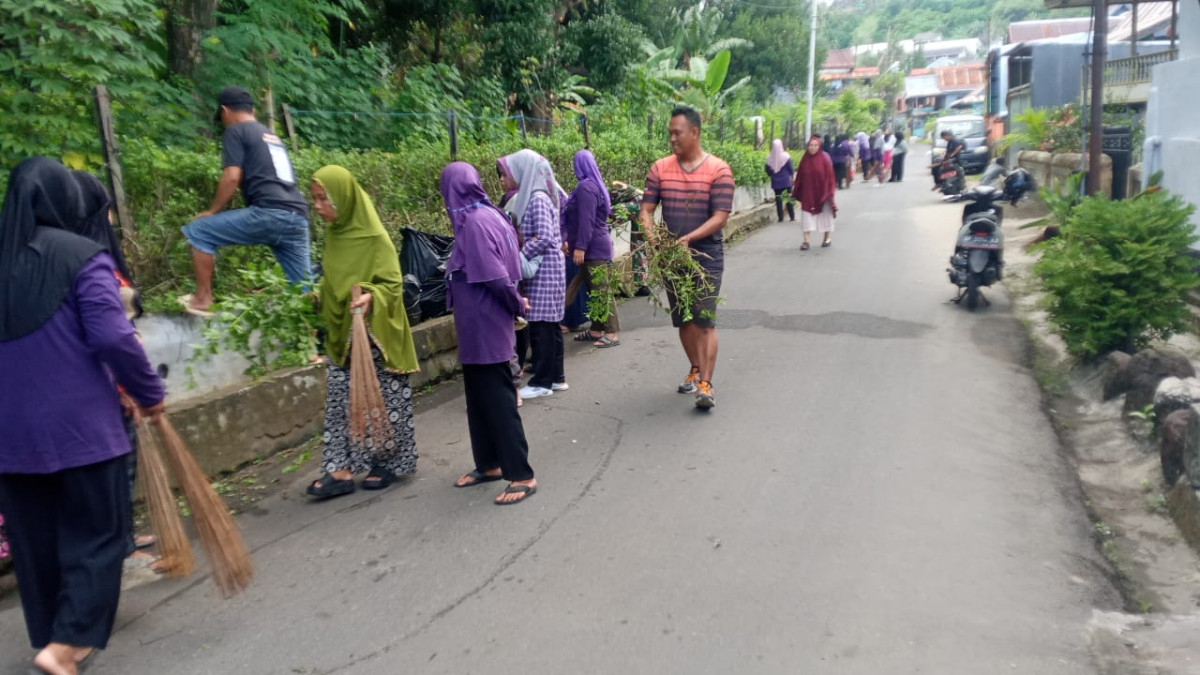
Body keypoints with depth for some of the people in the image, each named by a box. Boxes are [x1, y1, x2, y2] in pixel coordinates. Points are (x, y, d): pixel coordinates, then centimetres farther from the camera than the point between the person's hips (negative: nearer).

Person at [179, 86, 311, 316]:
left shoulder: (235, 131, 8)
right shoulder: (272, 136, 31)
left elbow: (232, 177, -3)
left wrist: (212, 211, 10)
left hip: (269, 213, -7)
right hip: (297, 217, 7)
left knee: (198, 231, 7)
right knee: (305, 287, 8)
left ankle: (203, 299, 8)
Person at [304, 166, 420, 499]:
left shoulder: (373, 237, -15)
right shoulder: (334, 234, 7)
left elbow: (392, 284, -17)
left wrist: (370, 297, -33)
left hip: (373, 337, -7)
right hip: (340, 335, 7)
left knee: (379, 401, 4)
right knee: (341, 403, 6)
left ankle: (388, 463, 19)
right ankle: (342, 470, 10)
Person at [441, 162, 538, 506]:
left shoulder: (475, 221, -19)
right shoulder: (484, 215, 9)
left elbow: (494, 275, -22)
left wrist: (517, 305, -8)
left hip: (484, 324, -10)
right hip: (479, 324, 10)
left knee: (497, 399, -3)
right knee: (481, 395, 17)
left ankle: (521, 475, 5)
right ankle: (490, 464, 29)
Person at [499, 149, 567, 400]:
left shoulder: (537, 199, -15)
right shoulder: (528, 197, 13)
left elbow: (544, 238, -22)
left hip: (544, 269, -9)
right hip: (541, 269, 9)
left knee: (540, 325, -3)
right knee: (549, 324, 13)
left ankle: (542, 382, 5)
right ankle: (556, 377, 22)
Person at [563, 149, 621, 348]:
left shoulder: (585, 187, -14)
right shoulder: (593, 185, 18)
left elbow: (586, 220, -22)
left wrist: (580, 247, -24)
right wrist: (570, 241, 27)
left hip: (593, 248, -10)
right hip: (594, 247, 10)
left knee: (601, 290, -8)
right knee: (594, 290, 13)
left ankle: (613, 333, -6)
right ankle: (596, 330, 20)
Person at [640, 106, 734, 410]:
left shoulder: (718, 170, -9)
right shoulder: (660, 168, 2)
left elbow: (720, 217, -14)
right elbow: (646, 209, 1)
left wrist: (689, 238, -27)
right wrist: (651, 235, -19)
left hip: (706, 257, -4)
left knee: (705, 321, -8)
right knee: (683, 320, 14)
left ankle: (705, 384, -6)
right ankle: (696, 369, 32)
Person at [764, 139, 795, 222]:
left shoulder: (769, 158, -3)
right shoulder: (785, 156, -11)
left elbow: (768, 171, 5)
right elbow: (791, 169, -5)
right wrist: (792, 175, 14)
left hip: (775, 182, 2)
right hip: (786, 181, -2)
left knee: (778, 198, 6)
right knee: (789, 198, 7)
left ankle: (780, 218, 5)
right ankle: (792, 217, 8)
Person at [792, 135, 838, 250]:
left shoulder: (824, 159, -7)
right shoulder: (805, 159, 1)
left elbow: (829, 176, -7)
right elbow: (799, 177, 4)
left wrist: (829, 192, -11)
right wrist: (796, 192, 3)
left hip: (822, 192, -2)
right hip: (807, 193, 2)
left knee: (824, 214, 11)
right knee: (807, 215, -3)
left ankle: (828, 238, 27)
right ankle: (806, 241, -3)